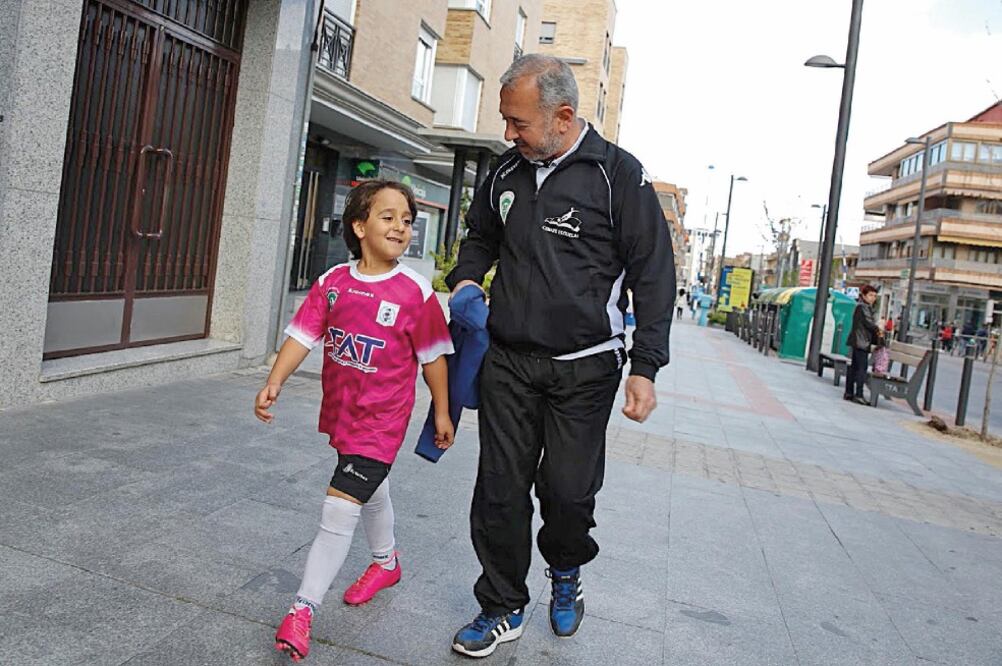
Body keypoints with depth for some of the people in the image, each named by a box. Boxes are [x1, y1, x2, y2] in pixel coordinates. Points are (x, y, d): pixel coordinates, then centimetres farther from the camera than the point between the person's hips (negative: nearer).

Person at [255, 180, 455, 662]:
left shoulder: (414, 292, -15)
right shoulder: (333, 282, -4)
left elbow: (433, 356, -7)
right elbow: (302, 336, -7)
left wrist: (442, 411, -1)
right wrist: (273, 383, -20)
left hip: (381, 418, -5)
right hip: (340, 409, 6)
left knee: (340, 507, -10)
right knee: (369, 488, 26)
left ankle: (303, 608, 2)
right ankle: (386, 562, 51)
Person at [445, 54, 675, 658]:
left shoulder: (618, 174, -7)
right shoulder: (508, 172, 8)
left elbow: (654, 275, -6)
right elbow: (481, 236, 27)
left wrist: (645, 367, -11)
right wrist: (465, 279, 7)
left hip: (584, 369, -4)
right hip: (509, 360, 4)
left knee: (569, 490, 4)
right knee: (500, 491, 6)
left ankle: (567, 573, 38)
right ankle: (503, 610, 25)